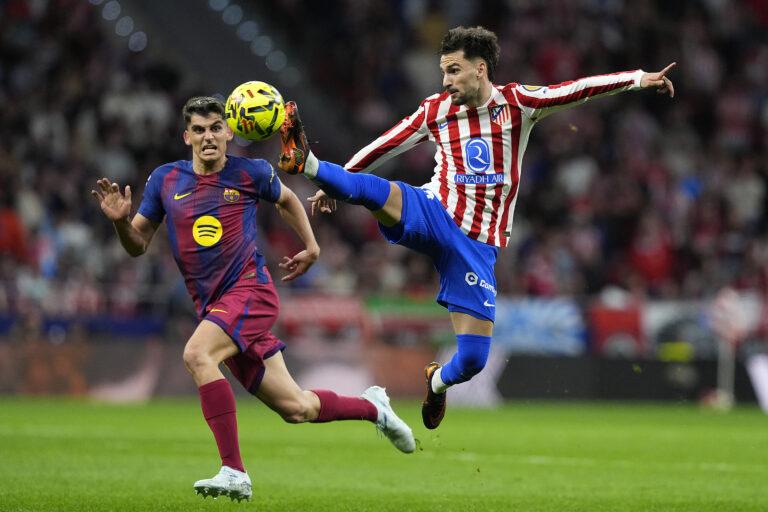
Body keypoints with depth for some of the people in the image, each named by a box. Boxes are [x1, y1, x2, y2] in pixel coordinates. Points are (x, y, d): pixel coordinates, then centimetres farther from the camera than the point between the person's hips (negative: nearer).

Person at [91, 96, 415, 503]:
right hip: (213, 307, 4)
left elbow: (286, 199, 22)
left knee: (197, 354, -32)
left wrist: (312, 247, 21)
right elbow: (138, 245, 9)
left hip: (250, 290, -4)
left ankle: (233, 472, -28)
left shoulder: (250, 173, 0)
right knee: (297, 409, 4)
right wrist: (121, 221, -11)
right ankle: (371, 406, 33)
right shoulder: (165, 180, 6)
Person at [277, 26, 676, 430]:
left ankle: (439, 380, 29)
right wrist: (335, 181, 19)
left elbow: (579, 90, -4)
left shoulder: (517, 104, 0)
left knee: (473, 358, -3)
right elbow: (384, 146, 14)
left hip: (478, 245, 0)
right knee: (380, 192, -35)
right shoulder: (434, 111, 4)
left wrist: (640, 78, -10)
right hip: (434, 216, 0)